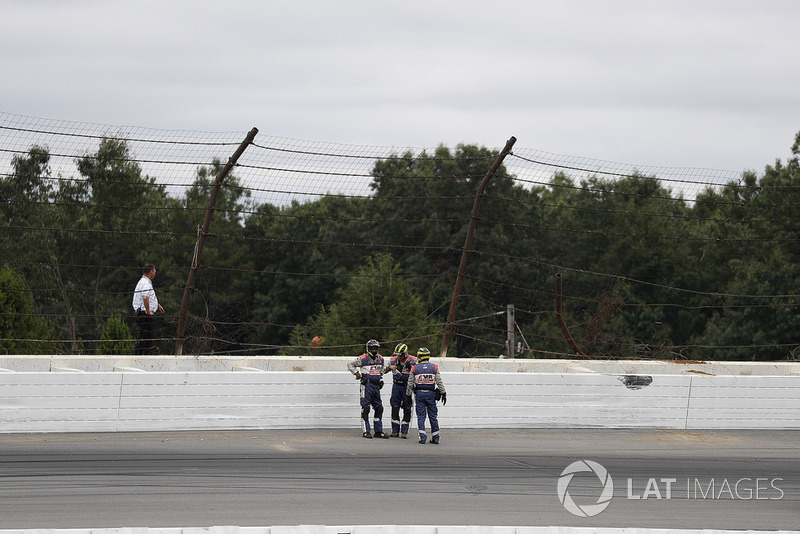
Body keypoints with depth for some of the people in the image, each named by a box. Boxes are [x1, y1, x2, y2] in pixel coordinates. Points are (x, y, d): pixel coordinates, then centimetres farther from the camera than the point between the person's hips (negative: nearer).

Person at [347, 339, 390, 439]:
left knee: (379, 408, 7)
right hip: (367, 385, -7)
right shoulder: (363, 358, -6)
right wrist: (356, 373, -5)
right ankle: (366, 431, -4)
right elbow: (350, 364, 2)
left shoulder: (380, 359, 12)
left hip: (376, 386, 7)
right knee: (365, 408, -7)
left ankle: (378, 431, 14)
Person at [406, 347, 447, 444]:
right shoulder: (434, 368, -1)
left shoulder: (414, 369, -2)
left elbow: (410, 383, 3)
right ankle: (435, 438, 12)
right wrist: (443, 393, 5)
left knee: (421, 416, 4)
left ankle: (422, 437, -5)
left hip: (419, 393, -1)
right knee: (433, 416, 8)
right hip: (431, 393, 1)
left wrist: (408, 394, 16)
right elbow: (439, 382, -2)